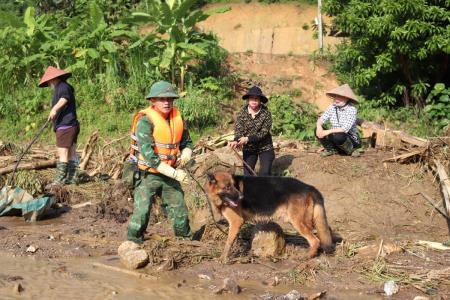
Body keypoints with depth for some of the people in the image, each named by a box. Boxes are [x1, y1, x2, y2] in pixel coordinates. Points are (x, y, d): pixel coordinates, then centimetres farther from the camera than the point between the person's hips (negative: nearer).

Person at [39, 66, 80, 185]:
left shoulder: (62, 87, -9)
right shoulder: (67, 87, 23)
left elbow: (65, 98, -31)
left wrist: (55, 108, -46)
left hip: (65, 126, -10)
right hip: (71, 125, 10)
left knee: (62, 152, -12)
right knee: (71, 153, 10)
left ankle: (60, 179, -13)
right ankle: (72, 178, 13)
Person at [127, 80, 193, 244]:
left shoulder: (177, 117, 1)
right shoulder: (145, 120, -20)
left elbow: (186, 142, 16)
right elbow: (148, 154, -26)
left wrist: (185, 155, -9)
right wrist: (174, 173, -27)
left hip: (169, 174, 6)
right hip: (147, 175, -6)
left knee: (180, 210, 12)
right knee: (142, 212, -8)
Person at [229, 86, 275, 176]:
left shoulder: (266, 113, -14)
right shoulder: (242, 113, -6)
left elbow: (263, 133, -18)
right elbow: (238, 129, -14)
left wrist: (247, 139, -29)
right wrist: (236, 141, -36)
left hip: (265, 148, -2)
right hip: (248, 149, 2)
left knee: (265, 174, -7)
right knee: (247, 174, 2)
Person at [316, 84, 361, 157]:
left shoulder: (352, 109, -18)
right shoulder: (332, 107, -2)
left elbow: (345, 129, -28)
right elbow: (321, 119, -6)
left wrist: (328, 132, -36)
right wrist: (319, 127, -30)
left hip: (351, 139, -5)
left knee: (337, 137, -37)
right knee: (317, 131, -17)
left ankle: (351, 150, -5)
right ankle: (331, 150, 5)